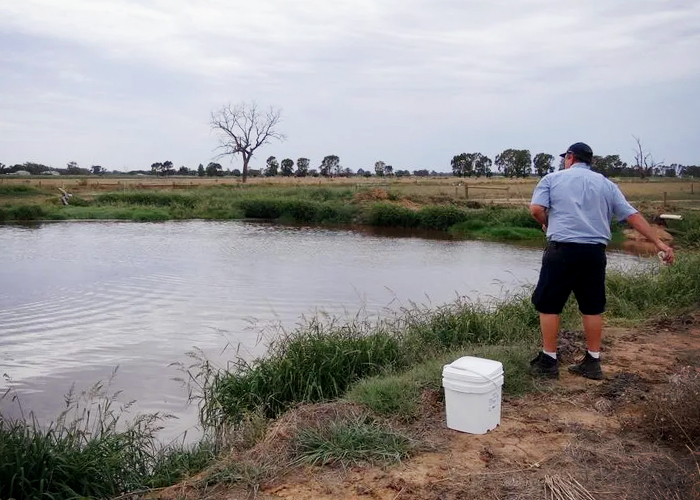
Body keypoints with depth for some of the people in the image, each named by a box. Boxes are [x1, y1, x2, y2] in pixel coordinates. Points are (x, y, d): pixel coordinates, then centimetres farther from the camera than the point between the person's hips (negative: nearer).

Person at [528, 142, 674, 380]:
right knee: (593, 307, 12)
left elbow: (536, 209, -7)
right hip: (595, 252, 4)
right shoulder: (606, 184, 15)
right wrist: (658, 242, 11)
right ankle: (592, 362, 19)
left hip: (562, 249, -4)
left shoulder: (553, 179, 6)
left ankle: (549, 361, 7)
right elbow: (632, 215, 10)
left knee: (548, 304, 4)